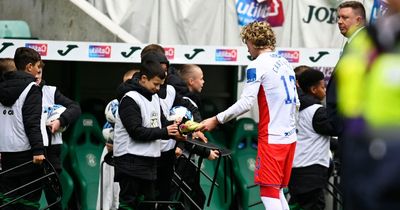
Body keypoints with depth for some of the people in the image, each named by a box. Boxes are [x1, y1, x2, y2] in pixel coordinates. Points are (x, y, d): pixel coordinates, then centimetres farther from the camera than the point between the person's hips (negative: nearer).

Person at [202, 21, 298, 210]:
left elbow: (245, 103, -16)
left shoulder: (257, 65, -9)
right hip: (289, 136, 8)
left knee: (268, 193, -6)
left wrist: (217, 120, -9)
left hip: (271, 138, -8)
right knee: (277, 191, 14)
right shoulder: (285, 63, 15)